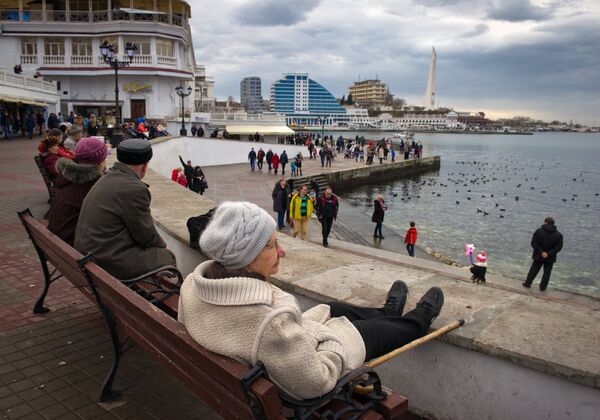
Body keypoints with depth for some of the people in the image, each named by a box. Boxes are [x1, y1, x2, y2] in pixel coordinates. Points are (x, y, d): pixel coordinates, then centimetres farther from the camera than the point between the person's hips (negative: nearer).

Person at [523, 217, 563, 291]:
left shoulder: (538, 231, -11)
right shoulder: (558, 235, -5)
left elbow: (534, 243, -14)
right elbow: (558, 247, -11)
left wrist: (541, 252, -13)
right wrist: (549, 253, -16)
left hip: (538, 256, 0)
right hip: (550, 258, 0)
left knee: (533, 270, 14)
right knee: (547, 272, 13)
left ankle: (527, 283, 23)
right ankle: (542, 287, 17)